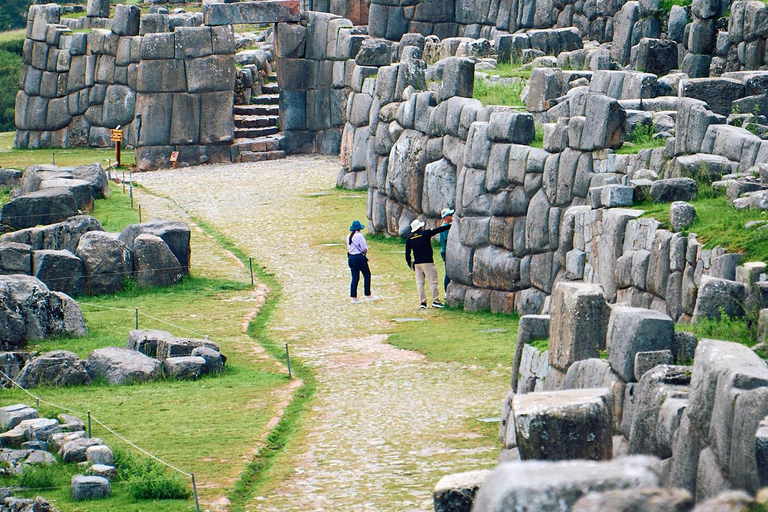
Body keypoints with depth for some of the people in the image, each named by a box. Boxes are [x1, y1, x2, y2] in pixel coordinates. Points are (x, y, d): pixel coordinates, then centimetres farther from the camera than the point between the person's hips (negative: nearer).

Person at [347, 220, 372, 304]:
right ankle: (368, 295, 9)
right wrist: (364, 252, 5)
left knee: (355, 278, 8)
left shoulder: (349, 236, 8)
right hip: (359, 257, -7)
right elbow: (364, 248, -15)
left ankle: (354, 297, 5)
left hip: (351, 258, 7)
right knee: (367, 275, 8)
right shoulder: (359, 236, -14)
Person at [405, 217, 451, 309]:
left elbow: (407, 254, 9)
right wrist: (450, 226, 10)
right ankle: (435, 300, -2)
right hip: (427, 262, -5)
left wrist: (410, 265, 19)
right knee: (433, 281, 0)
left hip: (417, 263, 5)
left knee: (420, 283, 9)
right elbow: (439, 230, 1)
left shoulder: (410, 239, 7)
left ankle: (423, 301, 6)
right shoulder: (426, 233, -6)